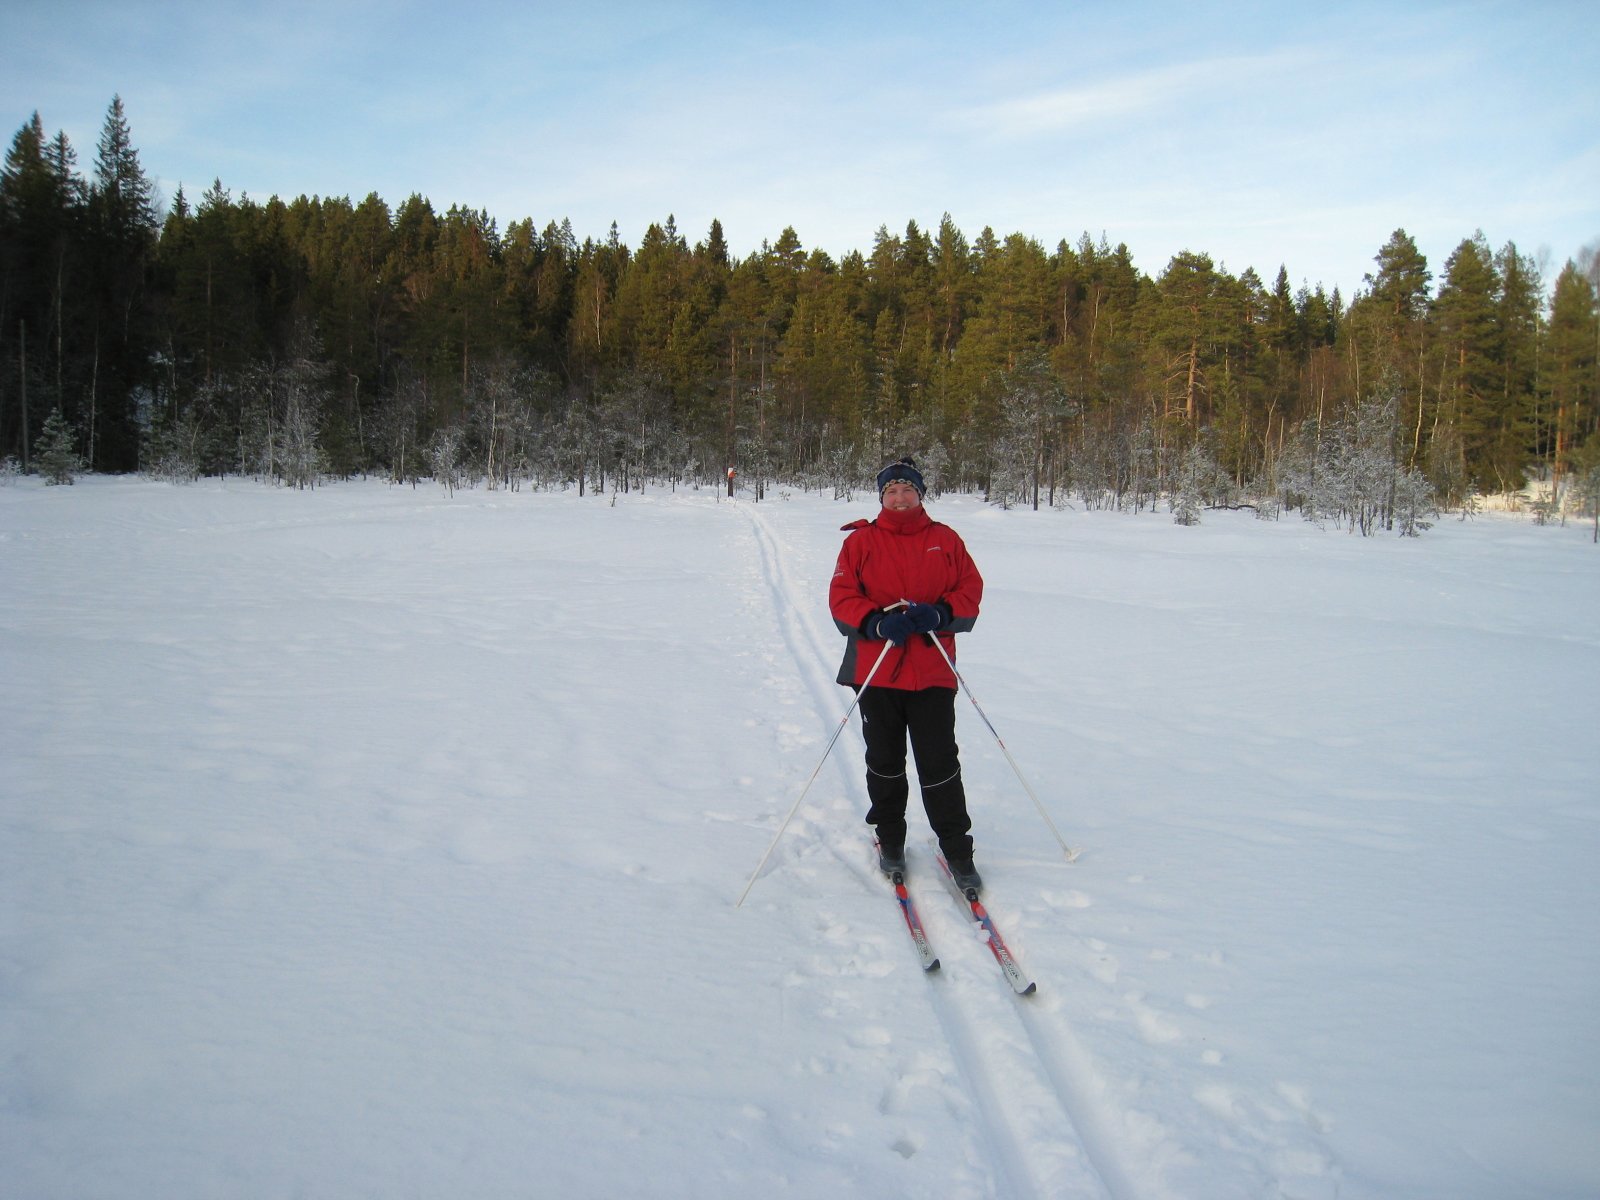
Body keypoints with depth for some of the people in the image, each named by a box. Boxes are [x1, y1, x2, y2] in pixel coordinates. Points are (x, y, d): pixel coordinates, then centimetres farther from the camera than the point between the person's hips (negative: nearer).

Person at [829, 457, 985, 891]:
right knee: (885, 762, 13)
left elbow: (971, 590, 5)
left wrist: (938, 614, -14)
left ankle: (957, 850, 12)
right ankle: (890, 841, 30)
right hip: (876, 671, 0)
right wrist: (878, 623, -19)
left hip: (933, 672, 0)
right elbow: (841, 597, -2)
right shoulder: (861, 541, 3)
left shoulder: (945, 540, 7)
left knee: (939, 765, -2)